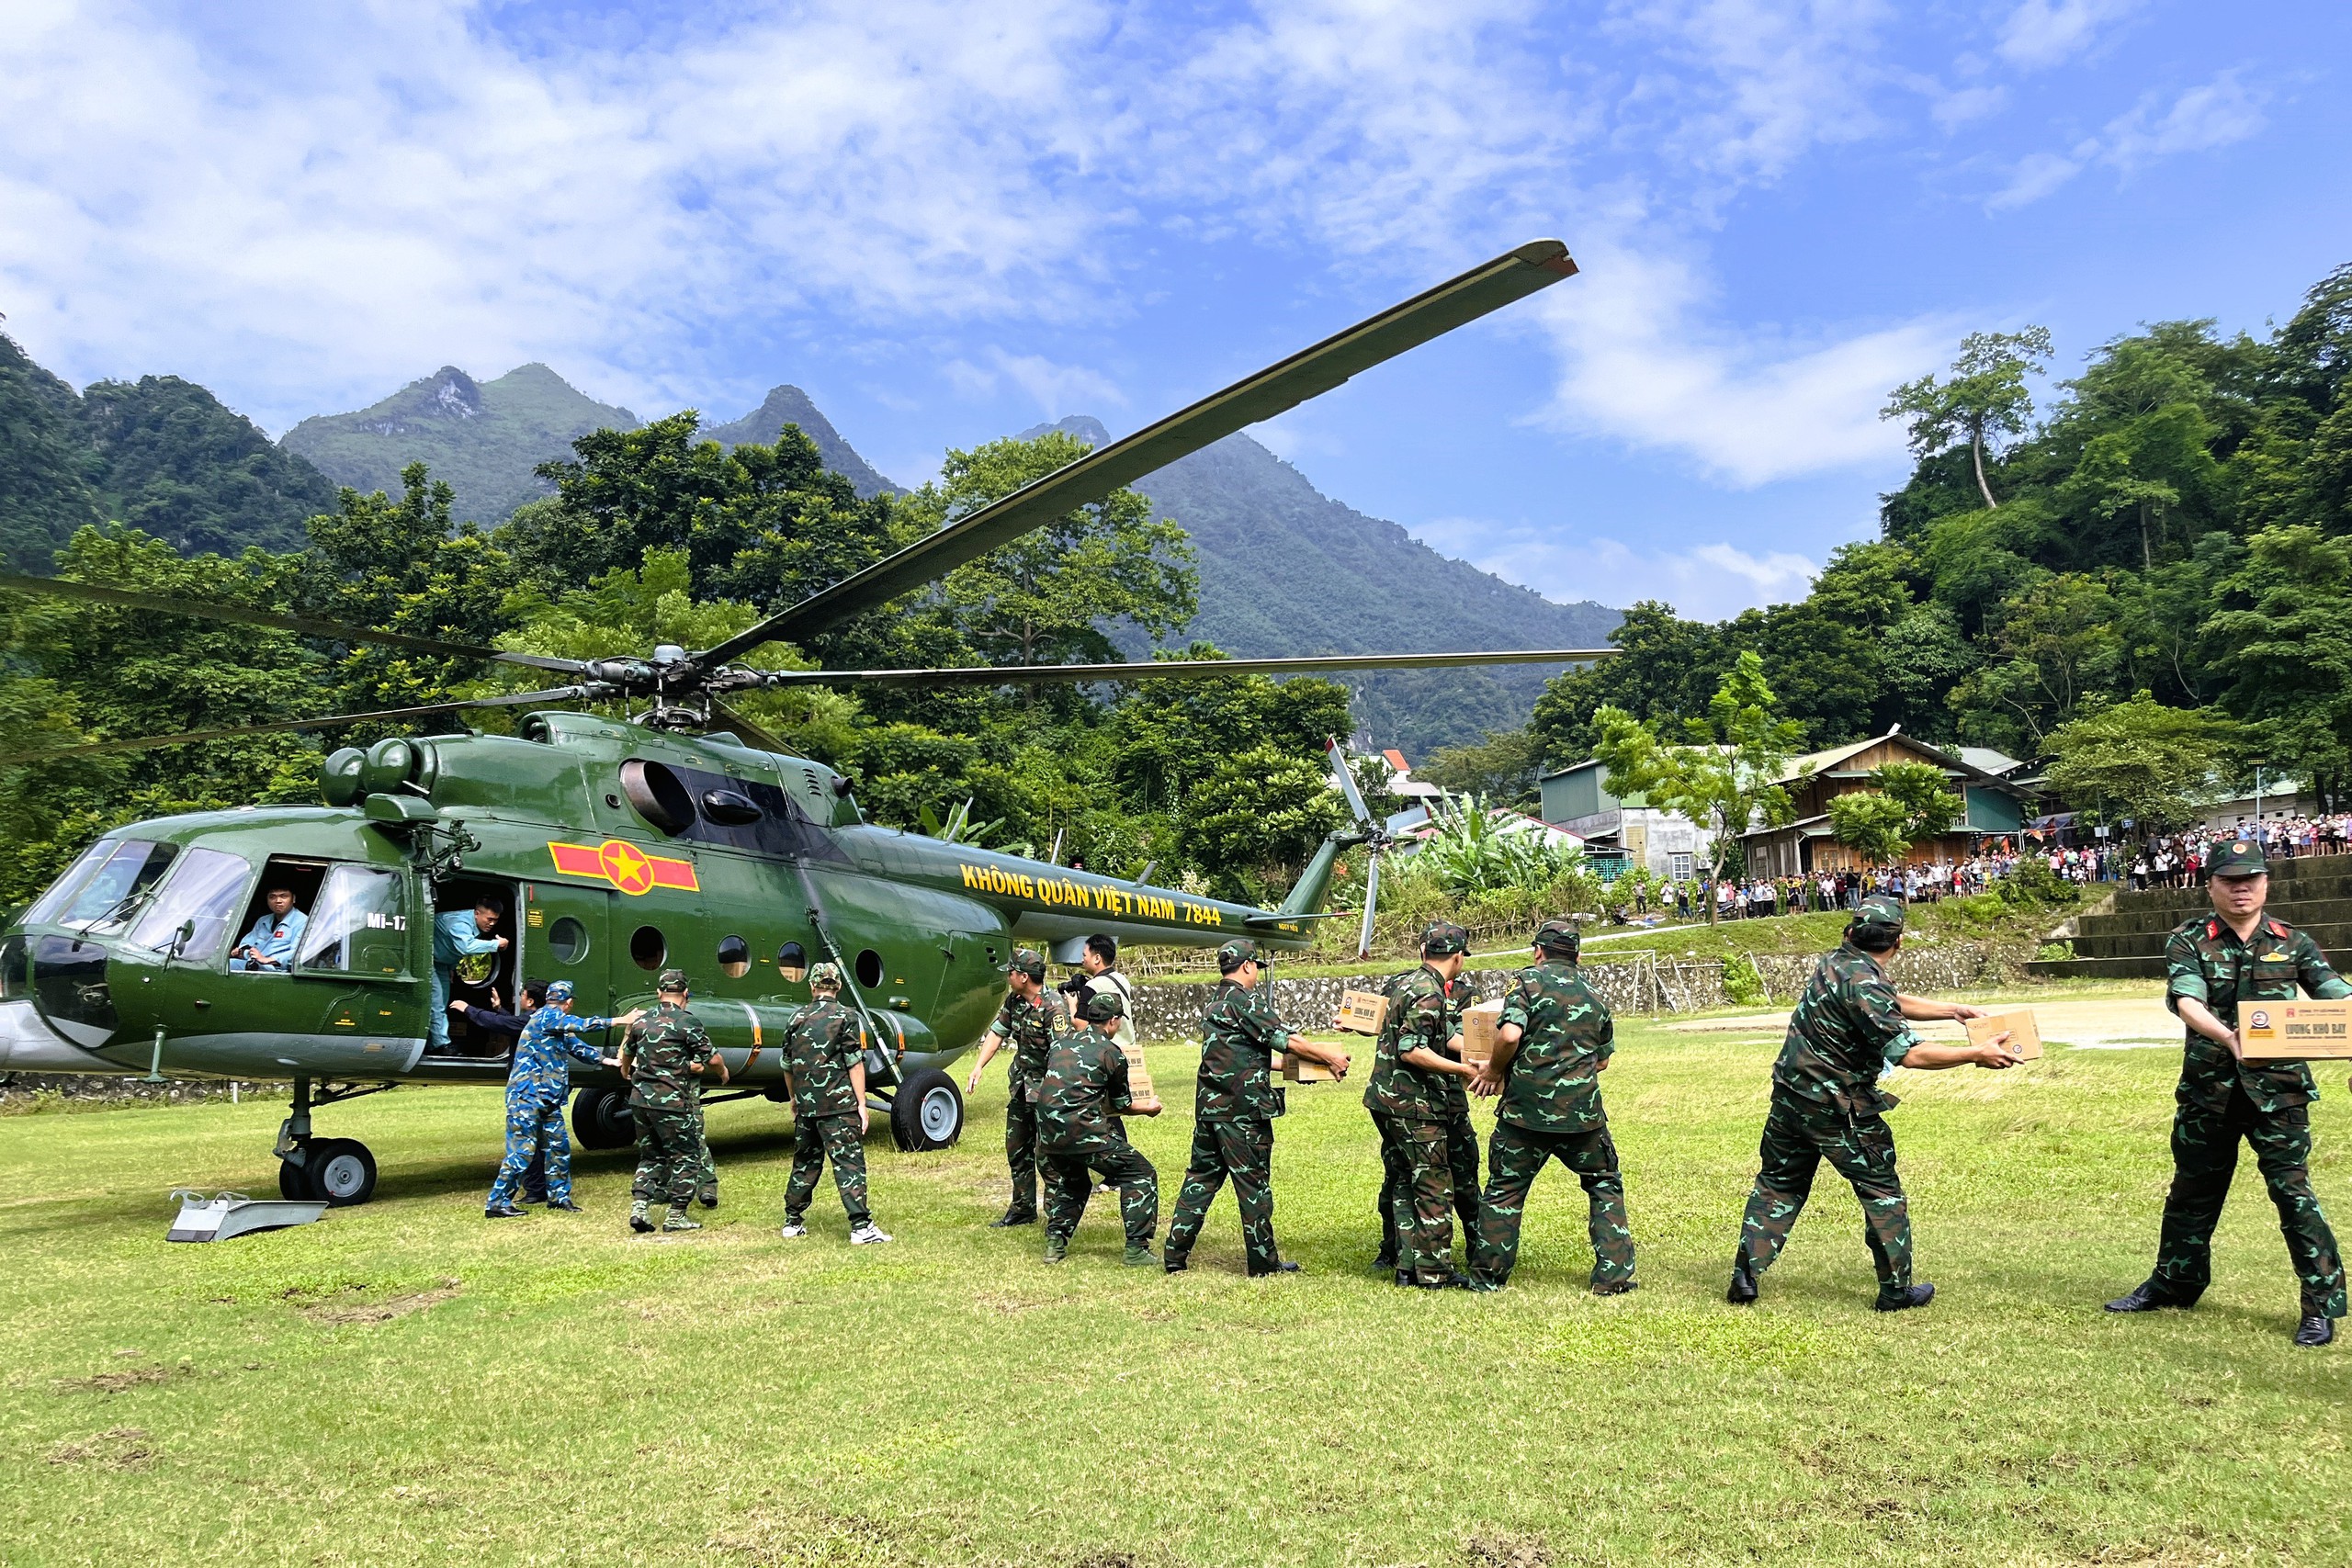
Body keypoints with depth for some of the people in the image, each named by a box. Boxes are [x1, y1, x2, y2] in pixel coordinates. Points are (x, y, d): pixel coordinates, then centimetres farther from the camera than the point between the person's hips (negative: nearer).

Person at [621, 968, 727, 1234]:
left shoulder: (642, 1022, 10)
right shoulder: (688, 1022, -10)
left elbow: (627, 1052, 30)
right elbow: (713, 1059, -10)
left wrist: (625, 1072, 52)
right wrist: (723, 1071, 14)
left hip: (640, 1100, 6)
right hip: (671, 1101, -6)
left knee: (650, 1156, 19)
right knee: (687, 1157, 6)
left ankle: (639, 1207, 5)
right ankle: (676, 1216, 7)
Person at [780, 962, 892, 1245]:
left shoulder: (797, 1018, 9)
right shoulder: (845, 1017, -6)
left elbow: (787, 1065, 16)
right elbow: (855, 1063, -10)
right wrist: (861, 1104, -6)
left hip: (806, 1105, 5)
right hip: (839, 1105, -5)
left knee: (805, 1163, 17)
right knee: (850, 1163, -4)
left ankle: (792, 1224, 24)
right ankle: (861, 1227, -9)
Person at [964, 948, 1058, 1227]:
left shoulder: (1052, 1008, -25)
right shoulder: (1014, 1001, 2)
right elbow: (997, 1033, 12)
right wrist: (978, 1067, 4)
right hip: (1020, 1086, 9)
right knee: (1017, 1150, 17)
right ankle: (1023, 1210, 31)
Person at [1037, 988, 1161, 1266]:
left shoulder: (1060, 1042, 14)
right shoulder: (1111, 1052, -1)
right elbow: (1122, 1106, 10)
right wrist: (1148, 1108, 30)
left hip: (1048, 1133, 7)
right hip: (1083, 1133, -6)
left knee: (1070, 1182, 32)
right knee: (1140, 1174, 7)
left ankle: (1055, 1243, 26)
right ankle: (1137, 1248, 2)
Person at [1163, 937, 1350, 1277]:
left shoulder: (1214, 1002, 17)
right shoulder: (1246, 1000, -11)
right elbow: (1284, 1039, -13)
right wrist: (1330, 1057, -2)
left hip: (1209, 1106, 9)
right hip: (1242, 1109, -8)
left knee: (1201, 1178, 13)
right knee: (1253, 1184, 1)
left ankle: (1175, 1255, 15)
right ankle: (1263, 1262, 9)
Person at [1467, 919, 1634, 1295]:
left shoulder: (1527, 981, -2)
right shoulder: (1593, 996, 13)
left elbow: (1510, 1035, -17)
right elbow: (1603, 1060, 19)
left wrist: (1494, 1071, 0)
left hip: (1527, 1108, -2)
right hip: (1583, 1111, 3)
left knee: (1505, 1189, 11)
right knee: (1605, 1185, 20)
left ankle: (1487, 1276, 16)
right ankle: (1613, 1275, 17)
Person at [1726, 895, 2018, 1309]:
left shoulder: (1836, 962, 6)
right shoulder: (1863, 984, -22)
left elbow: (1895, 1004, 20)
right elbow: (1908, 1053, -25)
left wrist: (1954, 1010, 21)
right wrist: (1977, 1054, -19)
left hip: (1789, 1095, 8)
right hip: (1835, 1108, -8)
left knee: (1778, 1183, 16)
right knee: (1882, 1191, 9)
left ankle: (1745, 1277, 14)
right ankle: (1896, 1291, 17)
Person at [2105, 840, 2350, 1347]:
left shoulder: (2292, 942, 2)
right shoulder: (2188, 942, -4)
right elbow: (2186, 1002, -20)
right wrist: (2227, 1036, -39)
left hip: (2278, 1089, -1)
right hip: (2208, 1089, 1)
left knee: (2292, 1190, -3)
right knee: (2193, 1190, 15)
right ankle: (2174, 1282, 31)